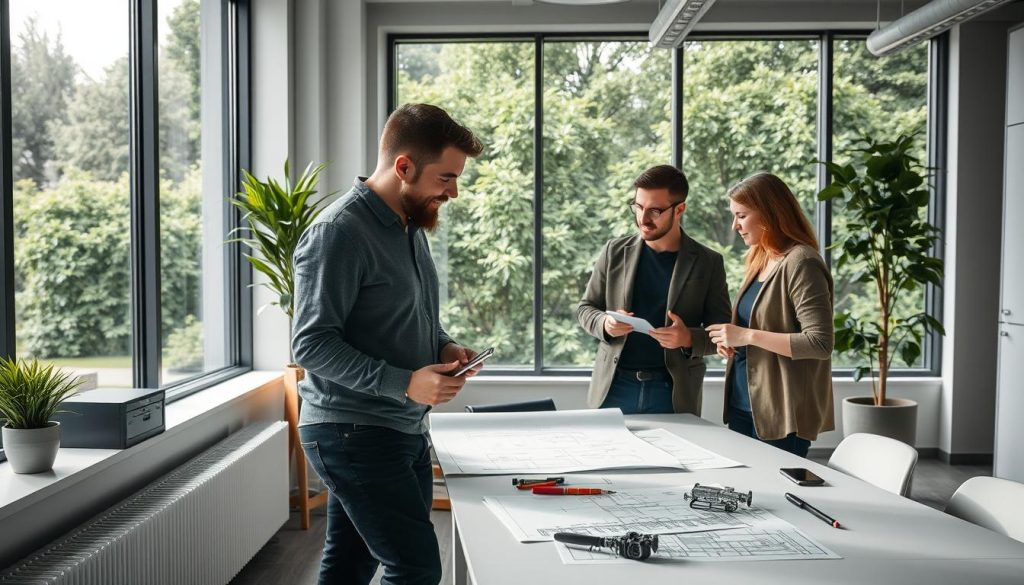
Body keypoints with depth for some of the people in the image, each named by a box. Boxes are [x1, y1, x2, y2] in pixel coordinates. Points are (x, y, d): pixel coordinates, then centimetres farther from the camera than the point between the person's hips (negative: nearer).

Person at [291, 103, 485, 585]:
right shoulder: (338, 232, -17)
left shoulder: (412, 225, 11)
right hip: (353, 433, -8)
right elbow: (312, 344, -19)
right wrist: (405, 382, -24)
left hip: (402, 429, 8)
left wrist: (443, 346, 2)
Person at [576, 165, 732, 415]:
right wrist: (604, 323, -11)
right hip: (614, 386, 2)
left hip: (673, 394, -1)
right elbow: (585, 308, 11)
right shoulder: (615, 252, 5)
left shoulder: (707, 263, 0)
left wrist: (689, 338, -18)